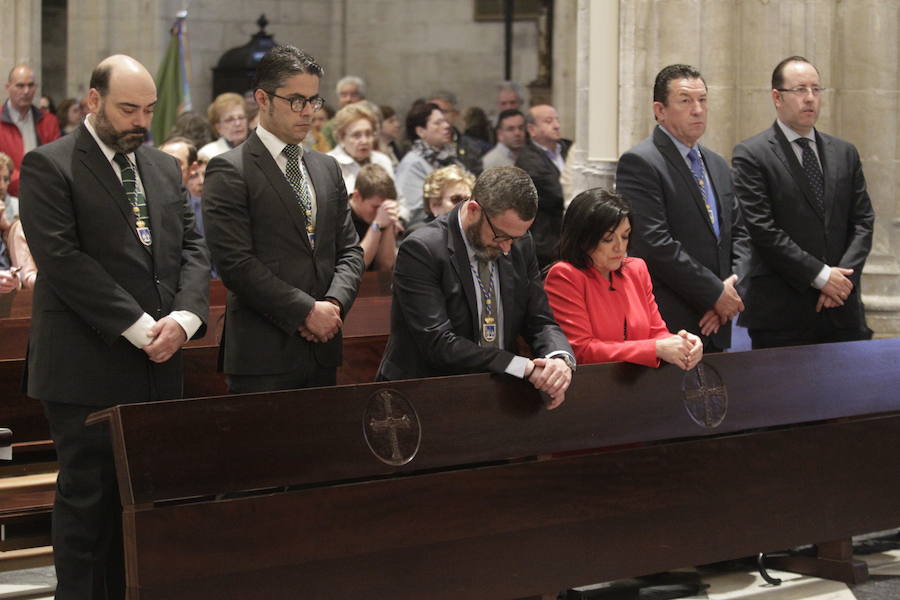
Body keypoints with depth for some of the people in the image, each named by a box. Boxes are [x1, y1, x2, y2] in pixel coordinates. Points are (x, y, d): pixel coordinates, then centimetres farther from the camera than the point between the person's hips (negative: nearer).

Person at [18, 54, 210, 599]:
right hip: (87, 369, -6)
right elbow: (63, 259, -13)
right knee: (87, 497, -1)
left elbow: (192, 248, 12)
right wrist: (139, 327, -16)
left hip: (158, 368, 6)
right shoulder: (50, 166, -5)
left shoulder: (164, 167, 16)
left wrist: (184, 317, -7)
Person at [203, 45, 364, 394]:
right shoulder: (229, 171, -5)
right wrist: (307, 310, -14)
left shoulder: (327, 168, 17)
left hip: (323, 350, 6)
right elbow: (236, 263, -13)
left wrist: (334, 303, -4)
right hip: (263, 353, -6)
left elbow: (349, 250, 16)